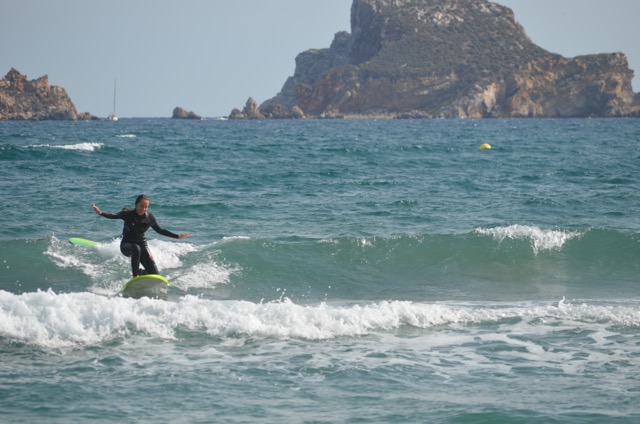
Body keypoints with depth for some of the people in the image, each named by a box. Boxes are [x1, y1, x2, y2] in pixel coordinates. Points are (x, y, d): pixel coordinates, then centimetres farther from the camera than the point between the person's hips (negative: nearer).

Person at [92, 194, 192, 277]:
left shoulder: (149, 217, -4)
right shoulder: (128, 214, -13)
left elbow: (159, 230, 10)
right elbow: (114, 216, -29)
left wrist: (177, 236, 11)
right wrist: (100, 213, -48)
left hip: (142, 244, 4)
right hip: (127, 244, -4)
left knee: (155, 273, -6)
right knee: (136, 249, -42)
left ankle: (139, 273, 27)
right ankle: (135, 277, -32)